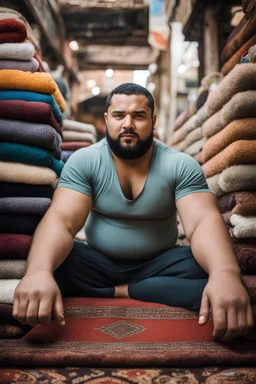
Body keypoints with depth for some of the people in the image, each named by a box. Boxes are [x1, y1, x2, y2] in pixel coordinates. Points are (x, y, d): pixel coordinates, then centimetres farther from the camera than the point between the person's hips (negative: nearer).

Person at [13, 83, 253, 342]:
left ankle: (116, 292, -18)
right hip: (98, 263, 0)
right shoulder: (83, 161, -9)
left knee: (211, 273, -29)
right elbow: (60, 220, -23)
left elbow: (204, 222, -24)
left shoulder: (180, 165, -10)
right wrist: (38, 271, -46)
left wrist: (225, 273, -48)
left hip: (158, 265, 1)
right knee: (52, 266, -30)